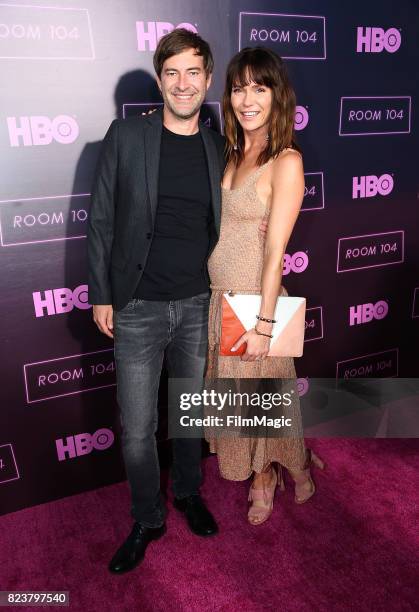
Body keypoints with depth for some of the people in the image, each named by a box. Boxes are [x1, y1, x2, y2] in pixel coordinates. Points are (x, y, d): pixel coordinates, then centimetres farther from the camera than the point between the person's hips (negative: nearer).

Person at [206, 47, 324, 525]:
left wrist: (263, 324, -17)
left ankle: (277, 470, 42)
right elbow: (221, 227, 8)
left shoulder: (286, 161, -14)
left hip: (253, 301, -6)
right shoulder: (231, 152, 6)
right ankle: (262, 476, 41)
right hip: (216, 295, 7)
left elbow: (275, 253, -17)